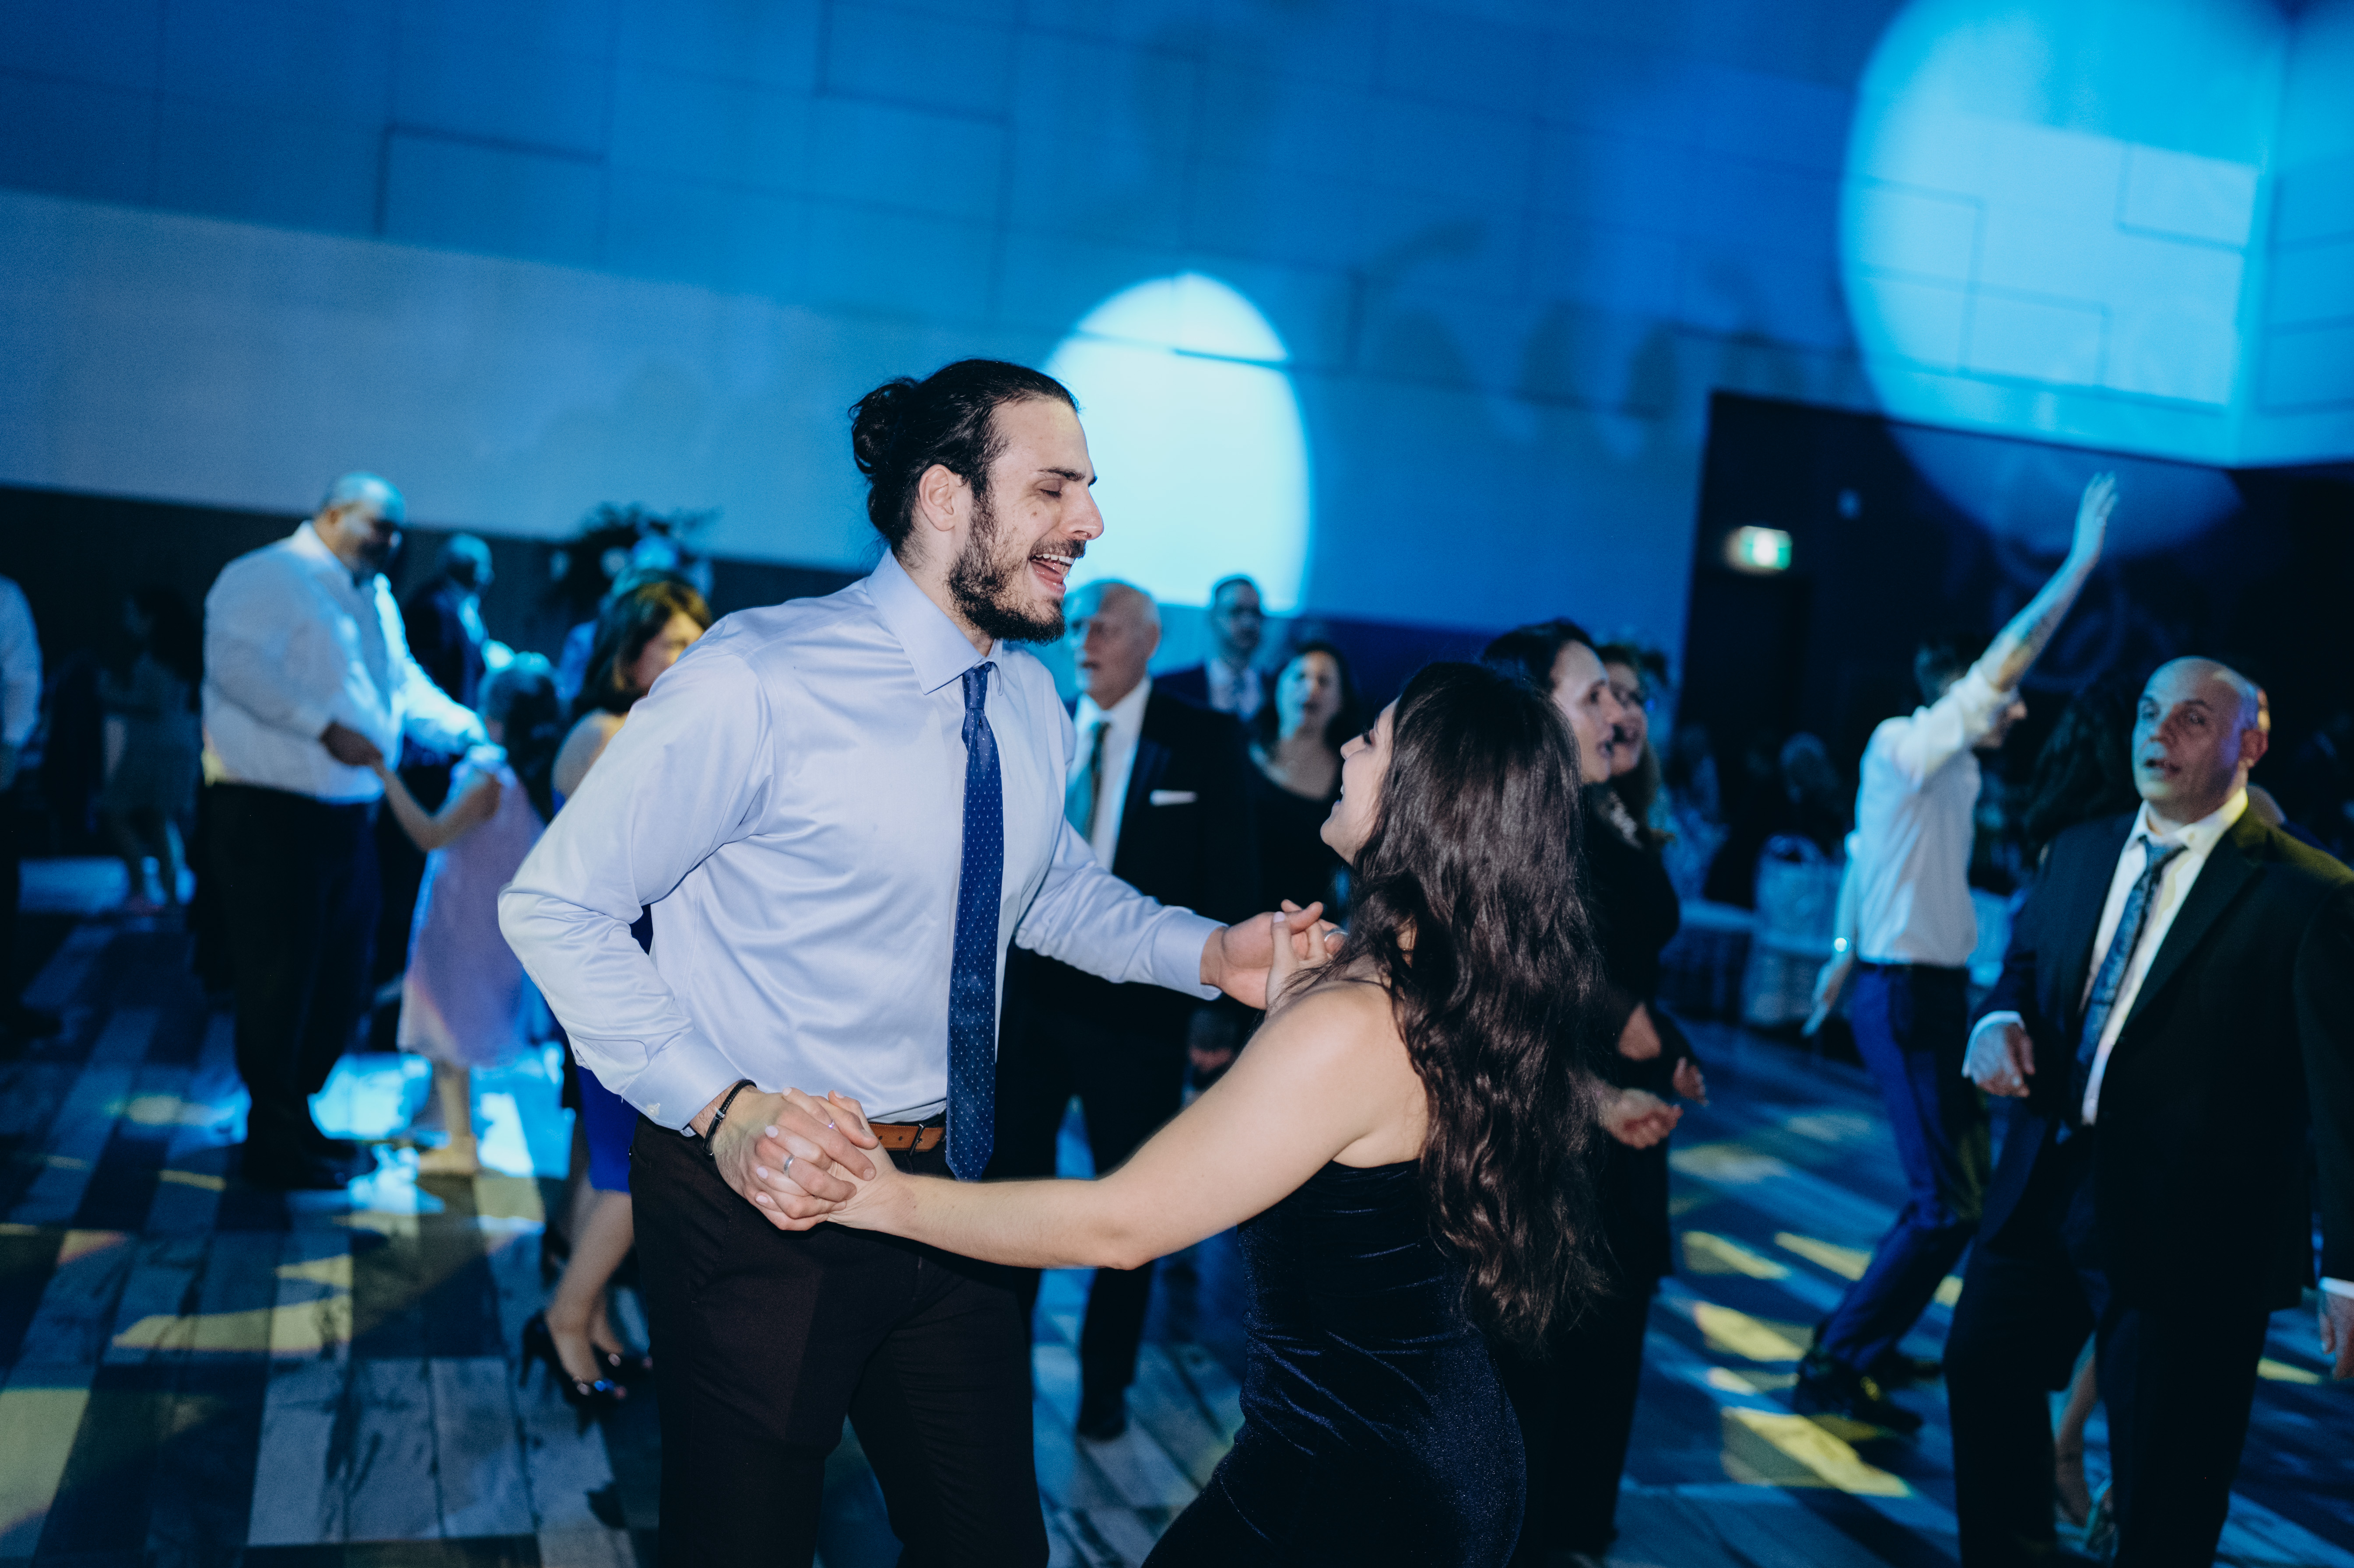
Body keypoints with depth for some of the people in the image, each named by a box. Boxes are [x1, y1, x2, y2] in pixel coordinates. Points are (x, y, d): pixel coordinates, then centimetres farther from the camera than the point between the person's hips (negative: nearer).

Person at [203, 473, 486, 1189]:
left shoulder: (375, 598, 20)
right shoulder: (270, 577, -8)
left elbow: (406, 686, 23)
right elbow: (238, 661, -23)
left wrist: (473, 730, 10)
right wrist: (325, 727, -28)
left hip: (349, 814, 9)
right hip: (274, 811, -9)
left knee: (340, 978, 14)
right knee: (280, 979, -3)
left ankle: (294, 1117, 29)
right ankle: (275, 1144, 9)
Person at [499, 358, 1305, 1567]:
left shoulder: (1033, 707, 3)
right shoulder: (759, 681, -19)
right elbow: (555, 906, -15)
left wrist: (1207, 953, 1)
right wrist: (716, 1107, -26)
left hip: (949, 1186, 7)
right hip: (764, 1193, -6)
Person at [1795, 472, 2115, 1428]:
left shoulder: (1947, 770, 12)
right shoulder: (1902, 745, -14)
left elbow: (1865, 854, 22)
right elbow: (1997, 667, -25)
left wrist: (1847, 954, 30)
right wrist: (2078, 567, -23)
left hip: (1929, 994, 10)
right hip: (1908, 997, -10)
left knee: (1956, 1187, 17)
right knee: (1950, 1203, -9)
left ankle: (1867, 1341, 28)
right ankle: (1833, 1369, -3)